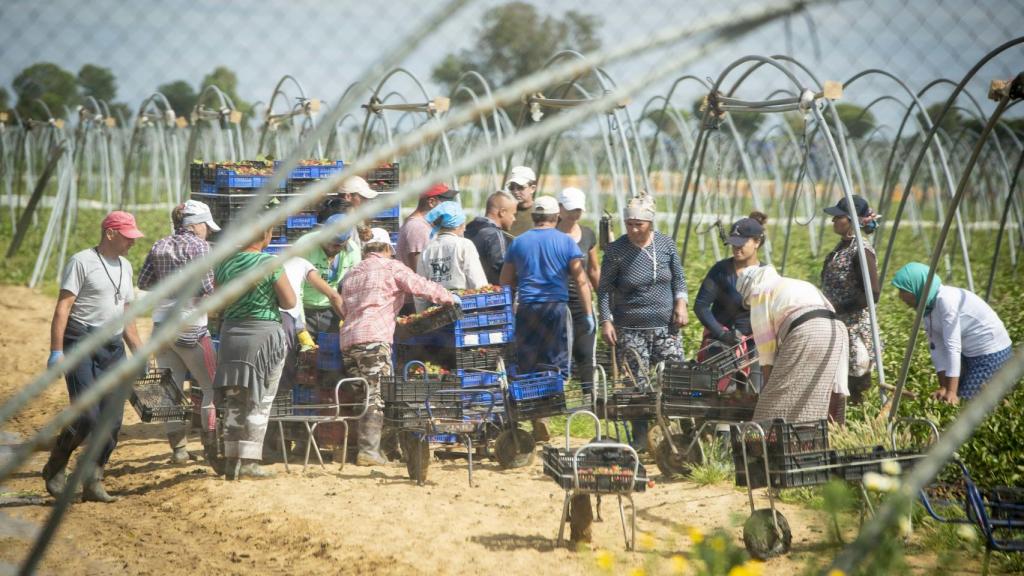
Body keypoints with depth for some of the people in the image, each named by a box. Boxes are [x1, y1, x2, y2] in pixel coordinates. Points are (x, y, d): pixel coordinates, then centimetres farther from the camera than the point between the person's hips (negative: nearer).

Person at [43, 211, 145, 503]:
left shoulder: (125, 266, 18)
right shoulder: (82, 261, -5)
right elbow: (63, 307, -11)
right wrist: (56, 352, -18)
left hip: (114, 348, 7)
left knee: (112, 421, 0)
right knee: (87, 417, -16)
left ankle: (93, 482, 8)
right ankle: (55, 468, 6)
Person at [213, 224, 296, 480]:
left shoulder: (224, 264, 2)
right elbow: (290, 302, -8)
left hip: (231, 334, 5)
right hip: (264, 334, -4)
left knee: (234, 401, 11)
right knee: (259, 402, 2)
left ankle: (232, 459, 11)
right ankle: (249, 461, 0)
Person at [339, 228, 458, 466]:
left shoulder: (351, 274, 26)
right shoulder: (390, 267, 4)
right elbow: (419, 286, -4)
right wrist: (450, 297, 9)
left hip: (348, 339, 7)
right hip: (374, 337, -7)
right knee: (373, 398, -9)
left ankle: (364, 448, 5)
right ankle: (369, 451, -15)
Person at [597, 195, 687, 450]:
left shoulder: (666, 245, 3)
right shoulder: (616, 251, -5)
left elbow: (679, 279, 13)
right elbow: (604, 289, -1)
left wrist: (680, 302, -4)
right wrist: (606, 321, -9)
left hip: (665, 327, 2)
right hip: (630, 330, -2)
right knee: (637, 387, -2)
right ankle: (640, 440, 8)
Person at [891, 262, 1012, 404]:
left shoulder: (946, 300, -27)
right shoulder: (928, 307, -2)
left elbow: (953, 346, -29)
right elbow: (937, 347, -2)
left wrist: (952, 392, -29)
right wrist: (944, 387, -10)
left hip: (992, 353, -9)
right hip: (970, 353, 9)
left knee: (961, 399, -13)